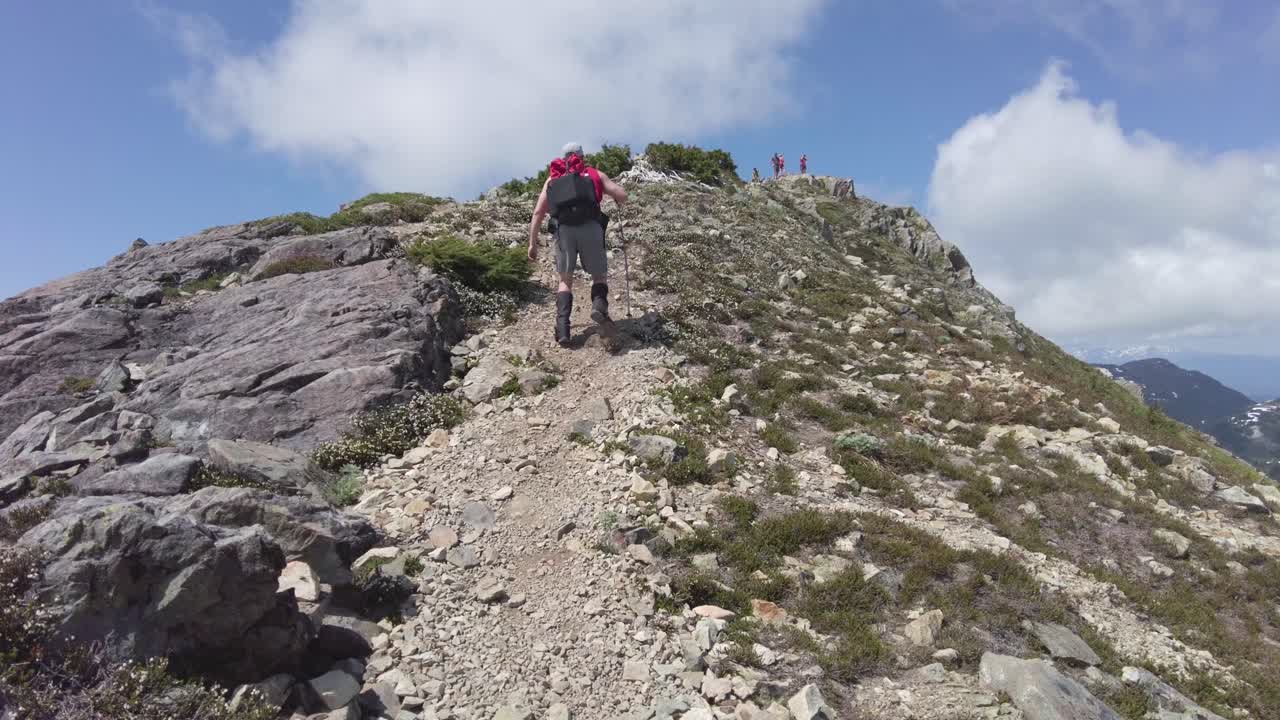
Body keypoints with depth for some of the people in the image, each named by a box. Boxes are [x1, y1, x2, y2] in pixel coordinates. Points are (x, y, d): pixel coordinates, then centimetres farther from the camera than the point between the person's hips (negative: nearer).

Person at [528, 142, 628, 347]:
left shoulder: (552, 179, 26)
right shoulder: (594, 173, 22)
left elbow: (538, 212, 17)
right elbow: (622, 194, 13)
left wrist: (532, 243, 17)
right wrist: (619, 202, 36)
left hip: (563, 230, 1)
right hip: (590, 227, -1)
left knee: (565, 280, 16)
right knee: (600, 276, 17)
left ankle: (562, 327, -1)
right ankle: (599, 305, -14)